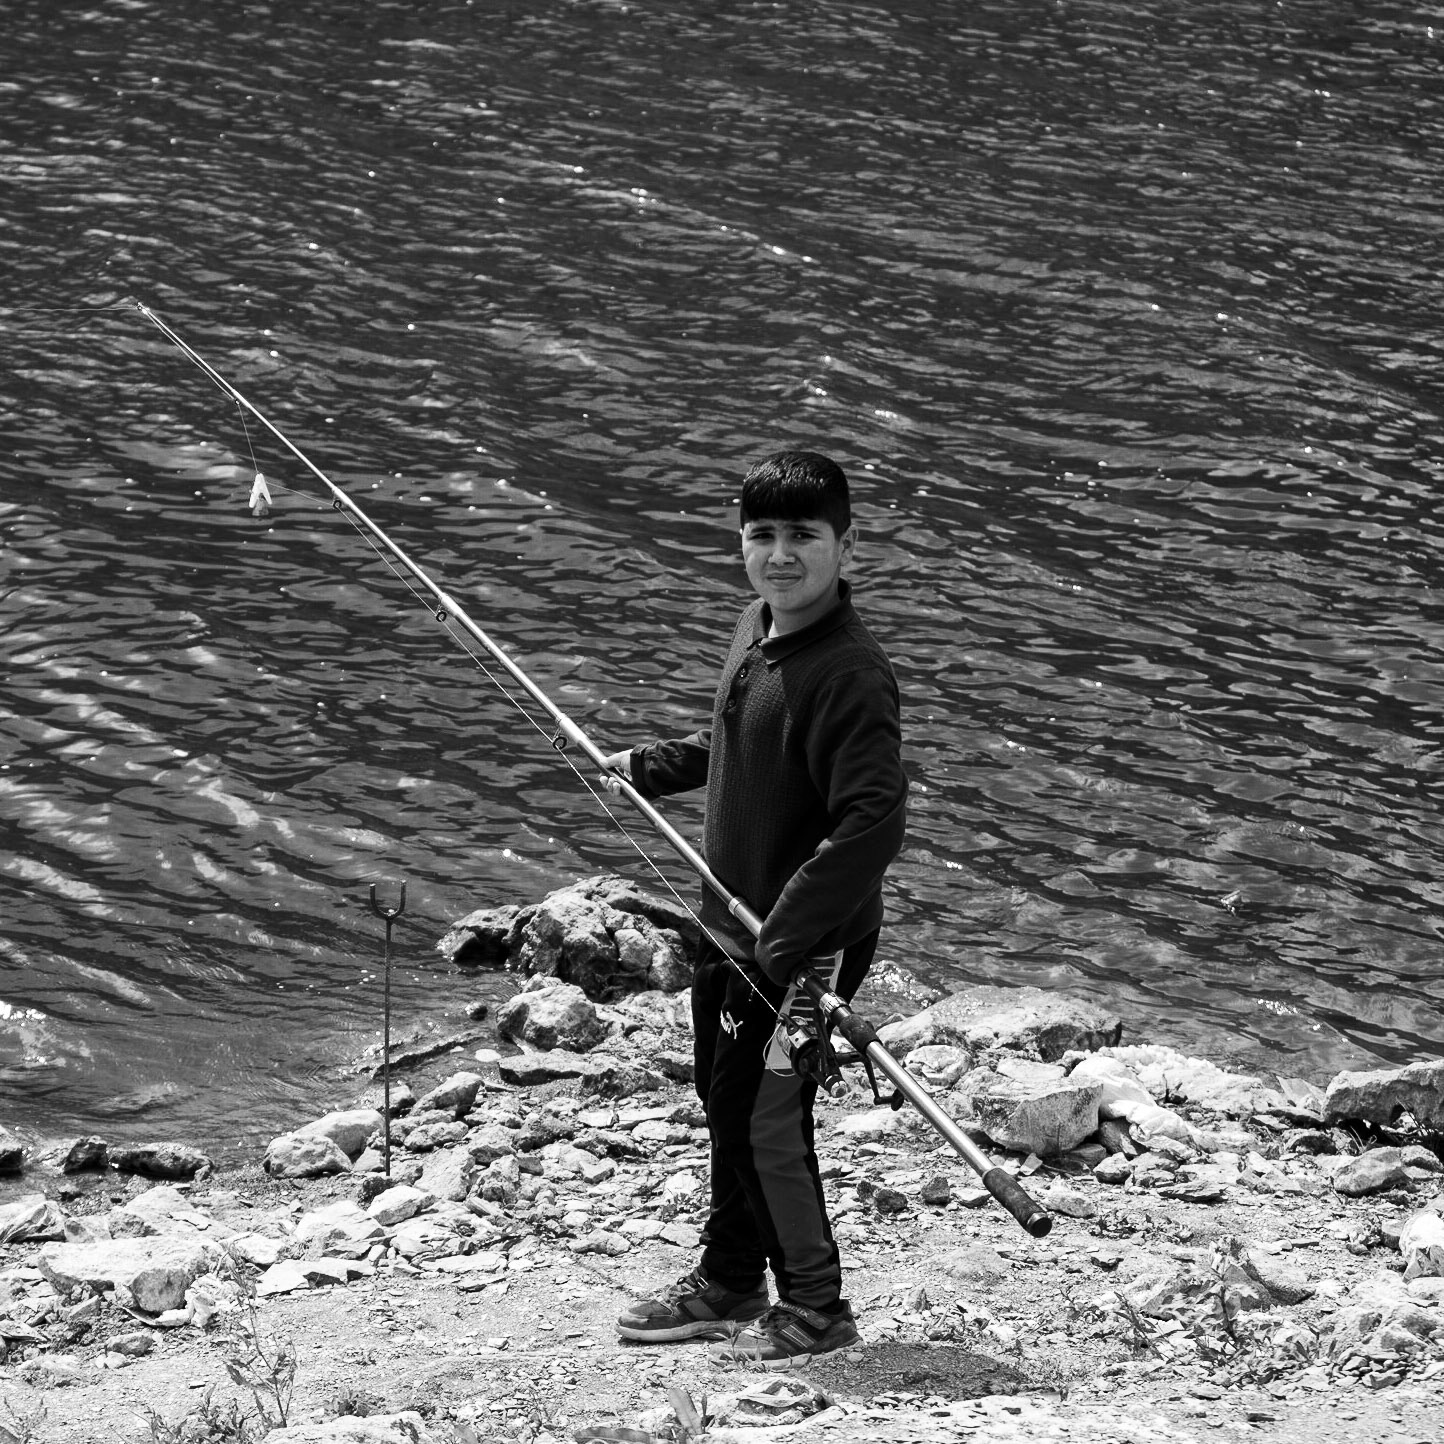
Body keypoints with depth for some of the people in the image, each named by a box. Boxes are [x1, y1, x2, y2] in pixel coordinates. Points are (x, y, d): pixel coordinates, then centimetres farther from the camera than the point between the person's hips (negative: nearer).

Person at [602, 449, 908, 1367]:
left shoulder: (851, 674, -24)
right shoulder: (758, 629, 5)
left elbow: (875, 825, -29)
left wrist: (785, 932, -29)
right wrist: (649, 767, 26)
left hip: (810, 940, -9)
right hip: (735, 926, 9)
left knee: (769, 1120, -2)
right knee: (727, 1109, 19)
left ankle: (815, 1312, 13)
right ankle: (728, 1287, 36)